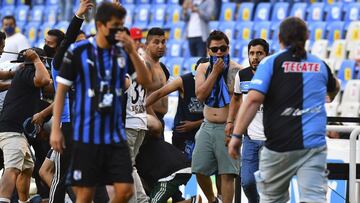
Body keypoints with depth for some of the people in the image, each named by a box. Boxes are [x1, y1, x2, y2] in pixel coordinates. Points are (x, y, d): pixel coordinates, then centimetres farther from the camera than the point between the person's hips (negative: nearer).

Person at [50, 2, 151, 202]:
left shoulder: (123, 52, 6)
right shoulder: (78, 51, -6)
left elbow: (146, 81, -3)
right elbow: (62, 90, -2)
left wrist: (132, 51, -15)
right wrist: (56, 129, -5)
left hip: (116, 135, 4)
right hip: (86, 136, -4)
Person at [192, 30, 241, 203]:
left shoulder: (236, 70, -4)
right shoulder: (203, 68, 8)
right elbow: (200, 95, -6)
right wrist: (215, 72, -10)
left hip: (227, 129, -4)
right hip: (207, 128, 4)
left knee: (227, 174, -8)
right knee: (200, 171, 6)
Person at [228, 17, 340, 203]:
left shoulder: (271, 62, 0)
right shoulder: (320, 65, 12)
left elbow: (253, 99, -14)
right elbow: (334, 89, 36)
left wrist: (236, 135, -12)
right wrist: (331, 97, 60)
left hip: (278, 146, -1)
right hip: (314, 146, 1)